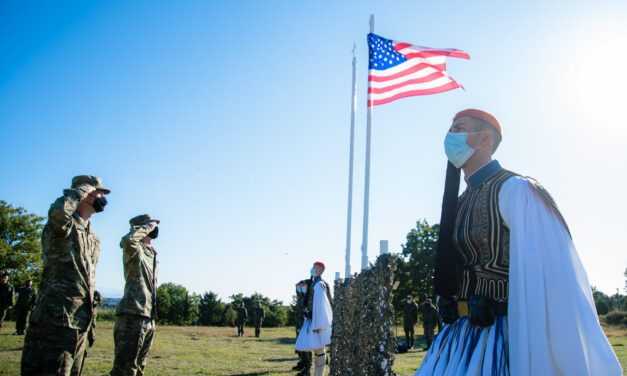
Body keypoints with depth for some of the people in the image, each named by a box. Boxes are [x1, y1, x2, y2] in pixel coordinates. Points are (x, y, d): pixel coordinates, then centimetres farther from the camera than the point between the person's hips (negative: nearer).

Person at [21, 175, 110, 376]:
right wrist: (82, 190, -15)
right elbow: (58, 211, -34)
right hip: (55, 322, -9)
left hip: (80, 326, 9)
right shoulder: (62, 226, -6)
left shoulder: (93, 238, 19)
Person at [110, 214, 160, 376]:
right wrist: (147, 226, -15)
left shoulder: (151, 253, 21)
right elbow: (127, 240, -32)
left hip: (148, 319, 9)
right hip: (133, 316, -9)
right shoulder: (134, 250, -5)